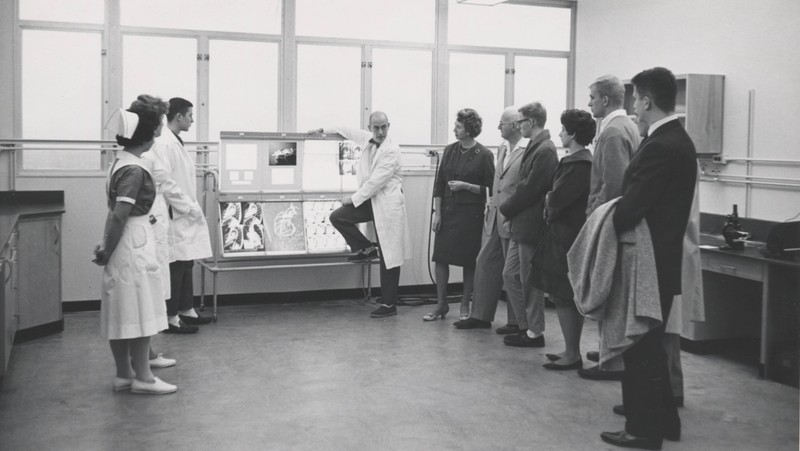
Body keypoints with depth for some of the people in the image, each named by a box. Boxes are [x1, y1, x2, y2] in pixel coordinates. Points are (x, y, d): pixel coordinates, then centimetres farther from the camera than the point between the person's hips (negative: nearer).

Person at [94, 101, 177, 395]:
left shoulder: (120, 164, 11)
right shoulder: (134, 170, -18)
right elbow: (119, 216, -22)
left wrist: (106, 247, 15)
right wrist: (107, 251, -14)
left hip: (126, 244, 9)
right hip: (135, 246, -9)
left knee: (123, 312, 12)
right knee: (139, 311, -1)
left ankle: (124, 374, 21)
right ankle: (142, 377, 7)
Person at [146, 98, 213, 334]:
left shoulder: (176, 143, 14)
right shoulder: (164, 144, -15)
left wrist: (191, 208, 13)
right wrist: (187, 208, -17)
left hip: (185, 217, 9)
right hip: (175, 217, -9)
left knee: (186, 265, 15)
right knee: (176, 267, -3)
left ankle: (186, 310, 25)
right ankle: (171, 318, 5)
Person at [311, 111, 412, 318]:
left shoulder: (392, 151, -16)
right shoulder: (367, 139, 7)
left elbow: (376, 181, -20)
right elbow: (350, 131, 28)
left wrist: (354, 198, -13)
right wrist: (324, 130, 35)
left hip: (387, 204, -8)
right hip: (369, 200, 8)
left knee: (388, 255, -4)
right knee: (337, 216, -1)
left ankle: (389, 304, 2)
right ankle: (365, 248, 16)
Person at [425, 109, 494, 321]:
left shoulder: (483, 155, -7)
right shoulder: (450, 151, 6)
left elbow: (491, 187, -6)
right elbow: (439, 183, 6)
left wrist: (465, 186, -15)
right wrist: (437, 212, 0)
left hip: (471, 214, -4)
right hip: (447, 210, 4)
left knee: (469, 260, 5)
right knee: (440, 257, 2)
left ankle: (465, 306, 19)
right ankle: (441, 305, 13)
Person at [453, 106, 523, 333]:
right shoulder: (502, 149, 14)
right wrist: (492, 203, 13)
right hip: (494, 218, 8)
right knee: (485, 263, 10)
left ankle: (517, 322, 14)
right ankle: (480, 316, 20)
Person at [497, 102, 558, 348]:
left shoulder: (545, 151, -17)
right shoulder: (534, 147, 12)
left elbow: (529, 189, -20)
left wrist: (506, 208, -9)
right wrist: (509, 209, 5)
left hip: (531, 226, -9)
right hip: (520, 225, 9)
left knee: (530, 281, 1)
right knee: (510, 275, 14)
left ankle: (535, 333, 13)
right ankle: (526, 326, 24)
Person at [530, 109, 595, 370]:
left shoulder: (578, 165, -18)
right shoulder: (579, 160, 13)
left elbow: (557, 199, -22)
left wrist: (548, 198, -3)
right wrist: (553, 199, -3)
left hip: (566, 238, -10)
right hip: (568, 234, 10)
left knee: (563, 297, -3)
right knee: (571, 298, 15)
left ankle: (572, 355, 5)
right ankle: (572, 351, 25)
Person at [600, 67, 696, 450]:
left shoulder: (661, 147, -22)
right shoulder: (676, 139, 10)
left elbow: (631, 207, -24)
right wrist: (617, 210, 3)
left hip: (648, 263, -10)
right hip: (662, 259, 10)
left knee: (640, 347, 2)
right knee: (649, 345, 20)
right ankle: (663, 419, 32)